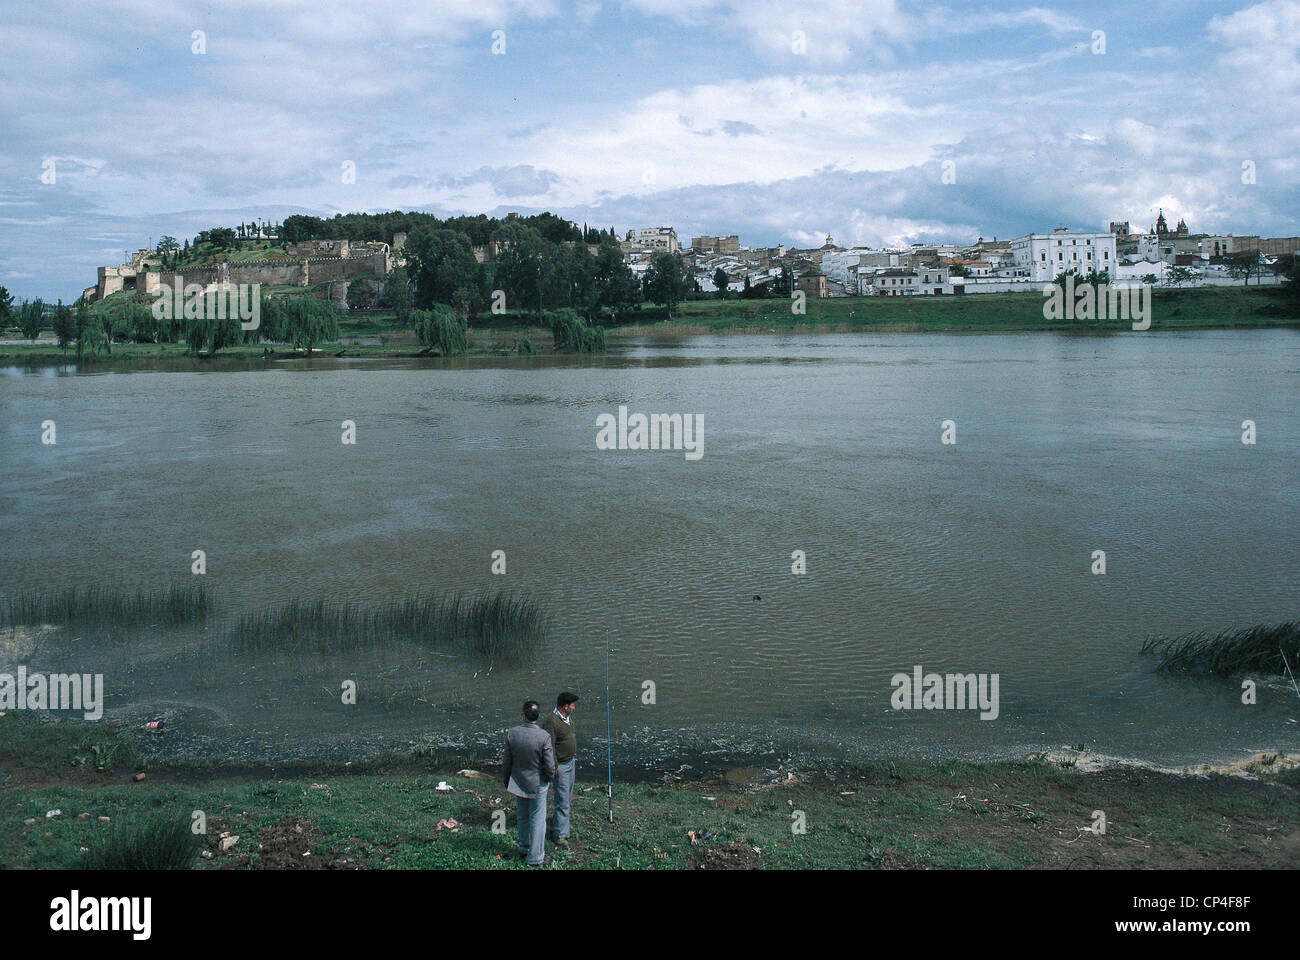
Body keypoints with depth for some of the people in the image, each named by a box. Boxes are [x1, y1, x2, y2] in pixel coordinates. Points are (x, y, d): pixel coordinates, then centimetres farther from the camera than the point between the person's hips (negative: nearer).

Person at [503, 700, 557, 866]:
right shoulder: (544, 736, -24)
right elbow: (549, 765, -18)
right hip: (537, 783, -4)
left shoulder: (511, 733, -14)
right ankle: (535, 857, 18)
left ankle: (524, 848, 40)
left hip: (518, 782, 4)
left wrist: (507, 780, 13)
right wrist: (551, 776, 4)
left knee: (522, 817, 23)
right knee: (537, 819, 10)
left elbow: (508, 761, -3)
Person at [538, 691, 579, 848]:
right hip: (560, 765, -9)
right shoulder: (551, 720, -24)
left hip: (570, 762, 9)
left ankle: (556, 824, 35)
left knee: (568, 798, 19)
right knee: (563, 800, -5)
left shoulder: (568, 717, 5)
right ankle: (560, 835, 2)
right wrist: (554, 767, -20)